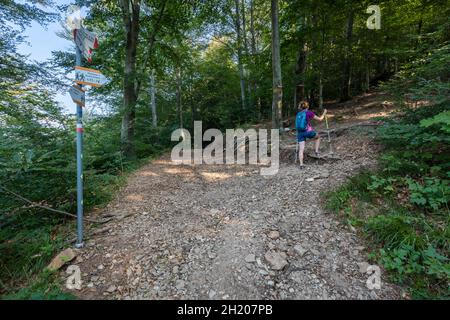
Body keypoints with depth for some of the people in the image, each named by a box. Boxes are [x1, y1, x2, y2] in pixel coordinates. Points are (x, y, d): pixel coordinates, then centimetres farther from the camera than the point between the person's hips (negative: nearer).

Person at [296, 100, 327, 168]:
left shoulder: (298, 113, 14)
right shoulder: (309, 112, 0)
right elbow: (320, 119, 8)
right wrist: (324, 113, 25)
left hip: (300, 133, 4)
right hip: (308, 131, -3)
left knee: (301, 149, 1)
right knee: (317, 137, 29)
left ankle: (301, 164, -6)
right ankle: (316, 151, 20)